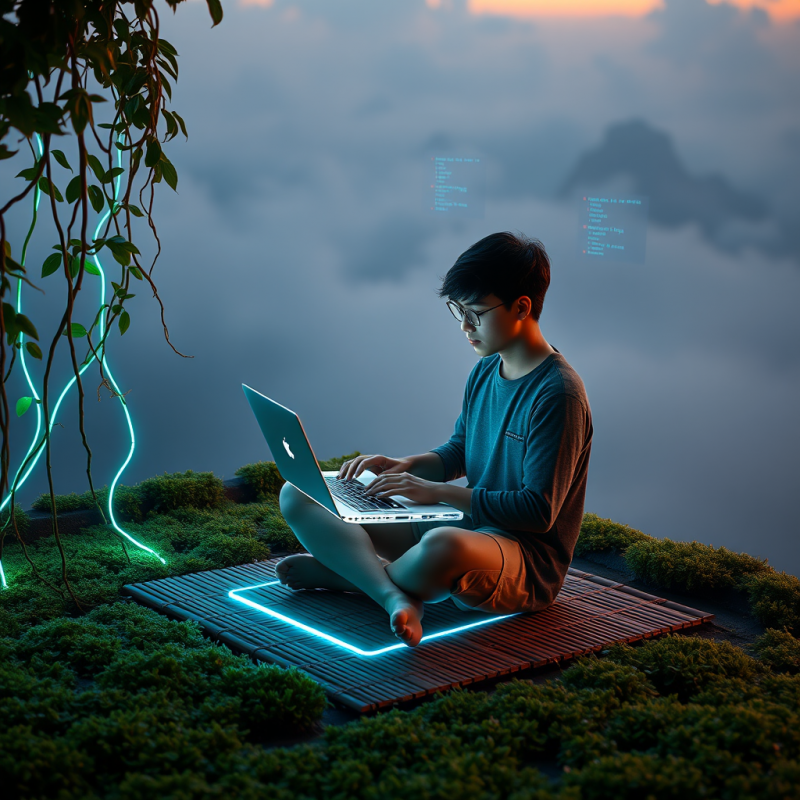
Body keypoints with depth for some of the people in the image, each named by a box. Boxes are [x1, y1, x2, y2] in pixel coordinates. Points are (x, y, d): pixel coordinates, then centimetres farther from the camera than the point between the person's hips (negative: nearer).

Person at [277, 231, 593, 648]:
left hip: (527, 562, -9)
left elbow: (539, 511, -21)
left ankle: (339, 571, -15)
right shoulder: (484, 371, 10)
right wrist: (406, 466, 3)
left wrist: (438, 491, -20)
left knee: (445, 547, -47)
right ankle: (393, 596, -26)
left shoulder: (558, 394, -17)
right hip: (465, 525, 9)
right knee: (297, 495, -2)